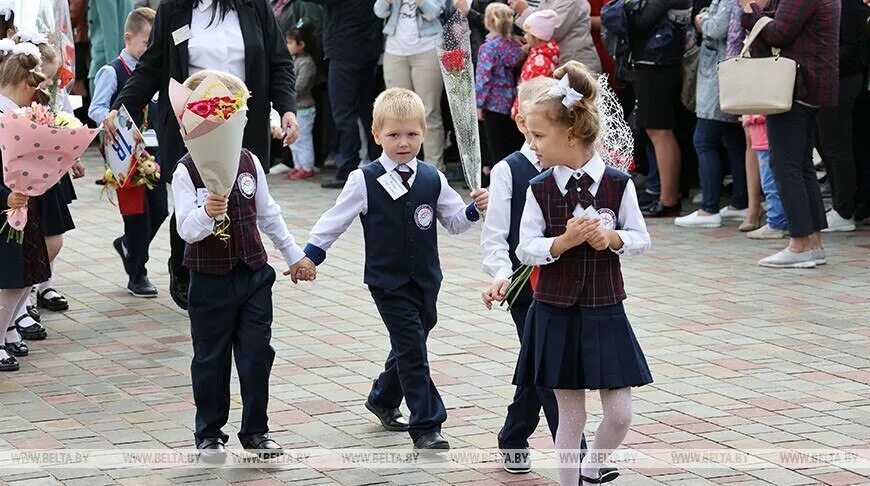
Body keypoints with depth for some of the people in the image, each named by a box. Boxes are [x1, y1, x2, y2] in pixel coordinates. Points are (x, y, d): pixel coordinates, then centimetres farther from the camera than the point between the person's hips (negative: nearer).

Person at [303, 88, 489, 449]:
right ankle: (425, 426, -5)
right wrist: (308, 256, -4)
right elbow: (335, 221, -1)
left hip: (425, 280, 4)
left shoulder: (433, 179, 2)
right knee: (412, 348, -10)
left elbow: (455, 222, 9)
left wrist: (475, 209, -10)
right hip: (388, 281, -4)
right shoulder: (364, 181, -8)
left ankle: (383, 400, 41)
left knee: (409, 346, 16)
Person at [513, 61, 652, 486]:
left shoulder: (617, 184, -6)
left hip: (605, 311, 0)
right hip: (555, 312, 0)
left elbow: (641, 239, 3)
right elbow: (526, 249, -5)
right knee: (570, 414, 7)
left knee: (619, 414, 1)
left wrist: (613, 238, -17)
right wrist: (564, 241, -21)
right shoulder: (539, 188, -4)